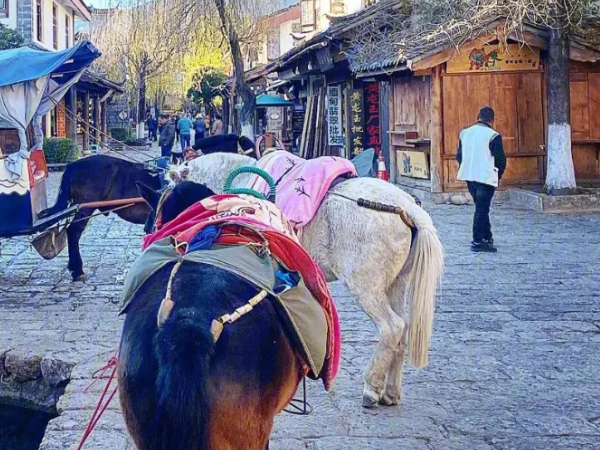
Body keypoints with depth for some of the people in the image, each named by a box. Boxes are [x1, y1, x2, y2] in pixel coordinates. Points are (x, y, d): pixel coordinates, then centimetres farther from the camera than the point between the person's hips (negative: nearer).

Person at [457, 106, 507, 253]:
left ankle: (487, 237, 24)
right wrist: (498, 175, 7)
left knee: (482, 208, 18)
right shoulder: (493, 136, -12)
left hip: (469, 176, 6)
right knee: (482, 209, -1)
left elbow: (459, 155, 11)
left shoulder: (465, 133, 5)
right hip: (486, 177, -6)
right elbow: (500, 159, -9)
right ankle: (478, 241, 1)